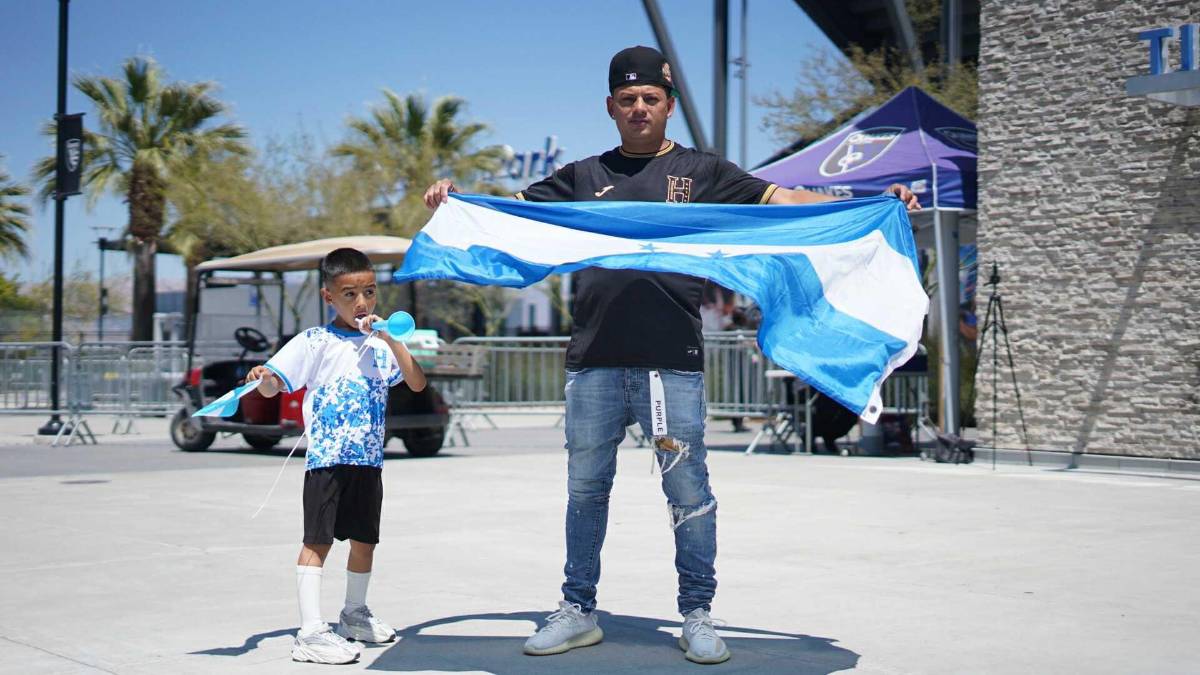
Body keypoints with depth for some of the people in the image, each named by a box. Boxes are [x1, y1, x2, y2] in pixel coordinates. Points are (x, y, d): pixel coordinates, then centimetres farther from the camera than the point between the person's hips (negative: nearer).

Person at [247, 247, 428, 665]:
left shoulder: (380, 345, 11)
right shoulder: (316, 342, -3)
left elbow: (417, 384, 1)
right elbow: (273, 386, -8)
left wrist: (391, 340, -8)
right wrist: (263, 378, -31)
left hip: (369, 459, 5)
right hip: (327, 458, -5)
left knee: (364, 540, 14)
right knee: (318, 540, -7)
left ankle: (354, 615, 33)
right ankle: (310, 631, -7)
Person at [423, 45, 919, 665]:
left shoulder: (702, 172, 10)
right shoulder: (583, 177, 16)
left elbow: (784, 200, 5)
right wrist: (454, 199, -3)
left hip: (673, 361, -2)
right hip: (593, 361, 2)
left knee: (688, 490, -1)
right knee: (586, 488, 9)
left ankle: (697, 617, 11)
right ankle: (578, 613, 20)